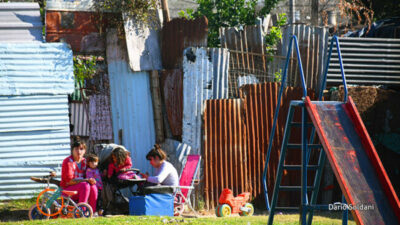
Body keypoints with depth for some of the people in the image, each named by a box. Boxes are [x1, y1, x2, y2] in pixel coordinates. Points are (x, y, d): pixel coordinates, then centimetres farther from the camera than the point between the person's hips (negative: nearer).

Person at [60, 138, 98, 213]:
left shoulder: (84, 161, 9)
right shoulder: (68, 161, -12)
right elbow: (69, 180, -20)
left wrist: (91, 180, -9)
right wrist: (86, 180, -25)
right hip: (67, 189, -6)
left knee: (93, 187, -23)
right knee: (85, 185, -32)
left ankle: (93, 211, -21)